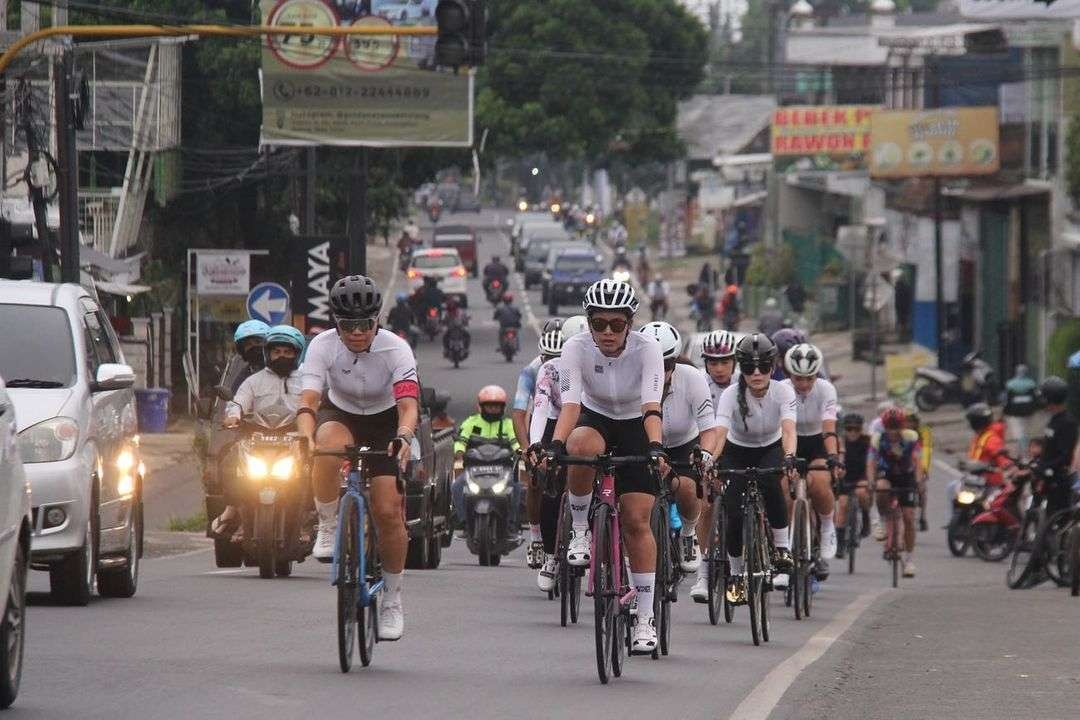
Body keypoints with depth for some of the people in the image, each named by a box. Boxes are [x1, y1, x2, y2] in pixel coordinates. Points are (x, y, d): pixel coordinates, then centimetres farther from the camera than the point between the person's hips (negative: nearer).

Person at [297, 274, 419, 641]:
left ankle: (392, 599, 7)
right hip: (340, 416, 0)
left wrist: (404, 436, -58)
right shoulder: (323, 347, -23)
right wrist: (306, 438, -54)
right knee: (329, 448, -38)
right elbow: (308, 401, -33)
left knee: (388, 511, -12)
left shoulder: (395, 349, -26)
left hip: (384, 423, 0)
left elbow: (408, 404, -37)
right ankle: (328, 528, -17)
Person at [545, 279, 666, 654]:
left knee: (636, 521, -9)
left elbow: (651, 407, -35)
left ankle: (645, 616, -1)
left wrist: (655, 448, -51)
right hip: (594, 419, 1)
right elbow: (570, 404, -31)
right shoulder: (576, 348, -22)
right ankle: (580, 528, -16)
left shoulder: (647, 349, -25)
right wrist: (555, 446, -47)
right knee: (581, 447, -38)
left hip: (635, 427, -1)